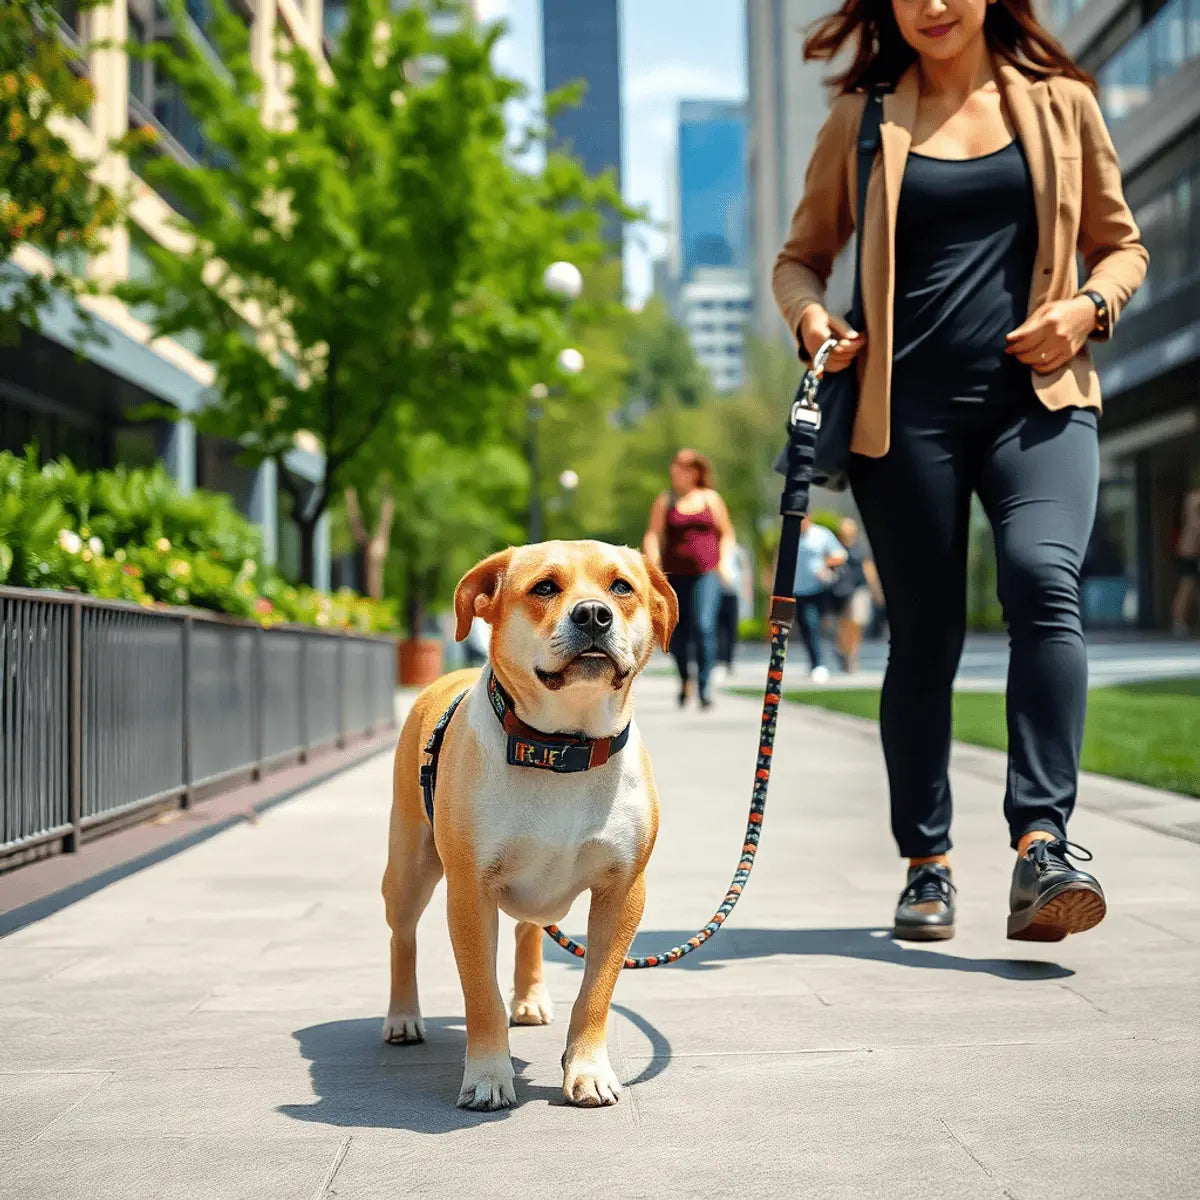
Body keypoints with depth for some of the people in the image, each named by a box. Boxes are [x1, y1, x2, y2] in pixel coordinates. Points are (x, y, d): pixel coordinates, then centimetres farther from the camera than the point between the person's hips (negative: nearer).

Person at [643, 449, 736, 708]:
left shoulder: (711, 499, 10)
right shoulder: (664, 501, 8)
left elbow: (726, 533, 16)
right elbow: (652, 534, 3)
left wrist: (725, 561, 2)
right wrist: (653, 559, -14)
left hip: (706, 573, -1)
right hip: (675, 575, 1)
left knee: (704, 626, -17)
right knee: (677, 633, 4)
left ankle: (704, 684, -12)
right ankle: (684, 677, 29)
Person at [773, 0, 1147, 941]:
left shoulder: (1061, 103, 13)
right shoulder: (861, 119, 11)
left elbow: (1121, 243, 19)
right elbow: (801, 254, 17)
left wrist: (1090, 306, -3)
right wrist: (809, 314, -6)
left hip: (1037, 396, 0)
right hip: (908, 405, 0)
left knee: (1045, 580, -25)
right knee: (924, 635, 2)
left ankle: (1041, 845, -27)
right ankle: (927, 864, 17)